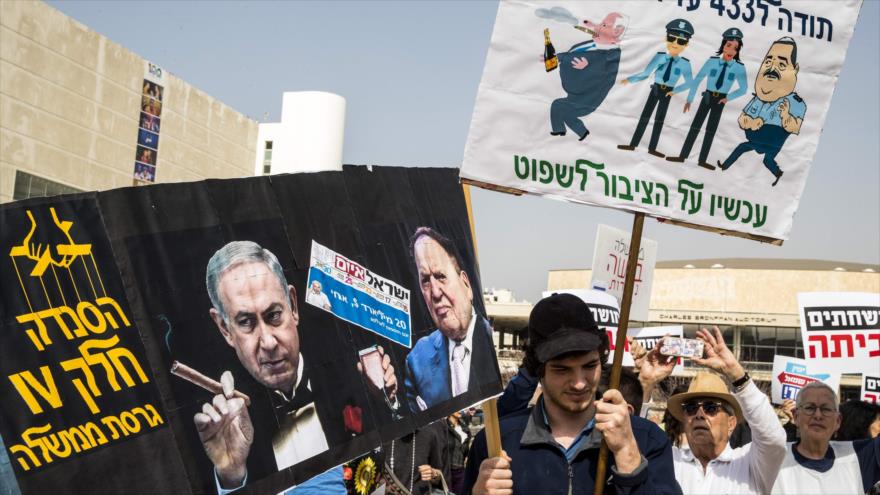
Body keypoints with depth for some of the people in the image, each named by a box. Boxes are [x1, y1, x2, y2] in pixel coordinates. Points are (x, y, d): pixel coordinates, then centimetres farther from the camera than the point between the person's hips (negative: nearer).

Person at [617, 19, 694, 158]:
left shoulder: (684, 64, -11)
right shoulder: (659, 57, -10)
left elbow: (688, 83, -1)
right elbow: (645, 74, -6)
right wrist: (629, 79, -10)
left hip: (667, 93, 0)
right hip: (655, 89, 0)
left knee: (659, 120, 8)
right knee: (645, 116, 5)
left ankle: (652, 148, 16)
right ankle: (632, 144, 9)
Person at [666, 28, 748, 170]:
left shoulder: (739, 67, -14)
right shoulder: (712, 61, -15)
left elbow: (743, 89, -3)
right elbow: (696, 80, -10)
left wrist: (728, 97, -14)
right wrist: (690, 99, -8)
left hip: (720, 100, 0)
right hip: (707, 97, 0)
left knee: (711, 130, 8)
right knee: (695, 126, 5)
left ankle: (702, 160, 16)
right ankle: (682, 156, 11)